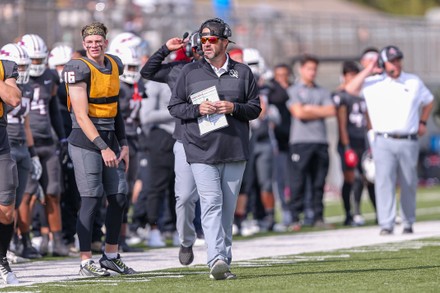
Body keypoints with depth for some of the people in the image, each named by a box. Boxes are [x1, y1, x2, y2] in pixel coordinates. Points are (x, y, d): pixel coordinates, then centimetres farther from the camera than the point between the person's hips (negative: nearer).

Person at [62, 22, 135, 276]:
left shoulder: (114, 66, 10)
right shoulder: (79, 69, -13)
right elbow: (81, 116, -16)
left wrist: (123, 144, 12)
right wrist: (103, 148, -20)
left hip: (109, 138, 7)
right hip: (86, 140, -7)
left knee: (119, 198, 6)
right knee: (92, 200, -7)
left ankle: (111, 256, 18)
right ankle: (86, 262, 0)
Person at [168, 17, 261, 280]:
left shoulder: (242, 73, 9)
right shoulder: (190, 72, 7)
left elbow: (255, 109, 9)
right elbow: (175, 107, 8)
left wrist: (233, 108, -10)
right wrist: (198, 110, -10)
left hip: (235, 151, 2)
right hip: (202, 150, -2)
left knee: (228, 207, 8)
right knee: (211, 203, -15)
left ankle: (224, 260, 17)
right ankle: (217, 260, -25)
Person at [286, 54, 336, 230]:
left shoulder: (322, 92, 19)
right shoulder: (293, 91, 6)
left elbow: (331, 111, 4)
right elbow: (299, 113, -7)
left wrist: (310, 109, -1)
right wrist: (320, 112, 3)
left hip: (320, 141, 4)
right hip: (300, 141, -4)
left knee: (319, 182, 4)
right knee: (297, 182, -7)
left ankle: (318, 217, 7)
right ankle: (295, 218, -6)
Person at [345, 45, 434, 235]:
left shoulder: (414, 82, 12)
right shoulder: (373, 83, 5)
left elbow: (429, 101, 27)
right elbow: (350, 89, -8)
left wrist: (422, 122, 18)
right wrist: (368, 70, -6)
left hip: (408, 142, 2)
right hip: (383, 142, -2)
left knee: (409, 184, 7)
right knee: (384, 182, -12)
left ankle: (408, 223, 19)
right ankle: (386, 225, -15)